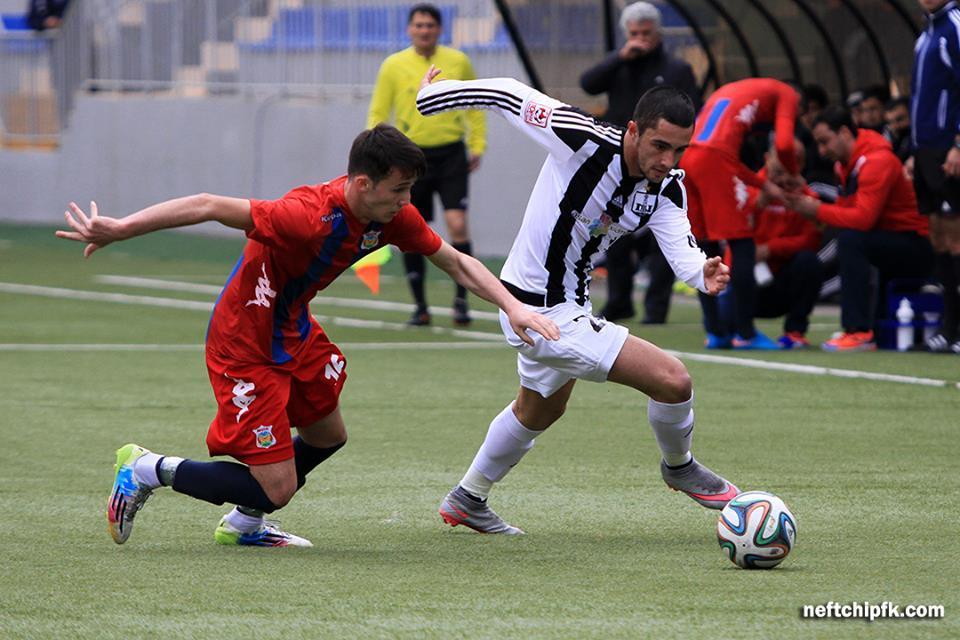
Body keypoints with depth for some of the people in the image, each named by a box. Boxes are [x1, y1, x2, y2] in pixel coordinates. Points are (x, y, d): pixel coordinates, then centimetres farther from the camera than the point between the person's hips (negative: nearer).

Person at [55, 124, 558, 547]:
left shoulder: (392, 215, -10)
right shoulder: (310, 218, -35)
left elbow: (454, 261, 5)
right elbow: (206, 207, -34)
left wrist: (513, 307, -6)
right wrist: (120, 229, -36)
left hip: (294, 332, 9)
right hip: (244, 346, -9)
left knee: (327, 436, 24)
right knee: (277, 487, -8)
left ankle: (245, 524, 45)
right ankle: (147, 471, 9)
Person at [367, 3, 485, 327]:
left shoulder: (458, 62, 4)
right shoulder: (393, 66, 1)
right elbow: (377, 113, 6)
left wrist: (477, 145, 9)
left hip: (451, 154, -1)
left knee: (457, 224, -14)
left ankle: (460, 299, -2)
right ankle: (420, 306, 15)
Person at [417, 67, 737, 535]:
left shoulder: (666, 188, -8)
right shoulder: (588, 142, -28)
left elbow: (681, 250, -20)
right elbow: (507, 95, -20)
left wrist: (703, 275, -43)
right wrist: (425, 97, -10)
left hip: (568, 306, 9)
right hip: (545, 316, -9)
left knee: (541, 409, 33)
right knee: (672, 380, -13)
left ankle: (466, 501, 53)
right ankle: (679, 468, 17)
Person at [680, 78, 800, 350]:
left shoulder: (732, 91, 36)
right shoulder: (787, 95, 14)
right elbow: (783, 144, -2)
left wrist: (764, 185, 31)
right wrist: (794, 176, 17)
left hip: (686, 158, 7)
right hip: (714, 159, -7)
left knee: (707, 248, 15)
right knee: (742, 245, 0)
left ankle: (714, 332, 16)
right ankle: (745, 333, -1)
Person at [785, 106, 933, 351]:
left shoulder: (877, 162, -18)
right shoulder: (850, 162, 12)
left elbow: (863, 218, -27)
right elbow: (846, 210, 6)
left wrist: (817, 210, -17)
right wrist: (807, 205, -10)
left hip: (917, 246, -10)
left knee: (850, 239, -30)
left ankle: (860, 332, -32)